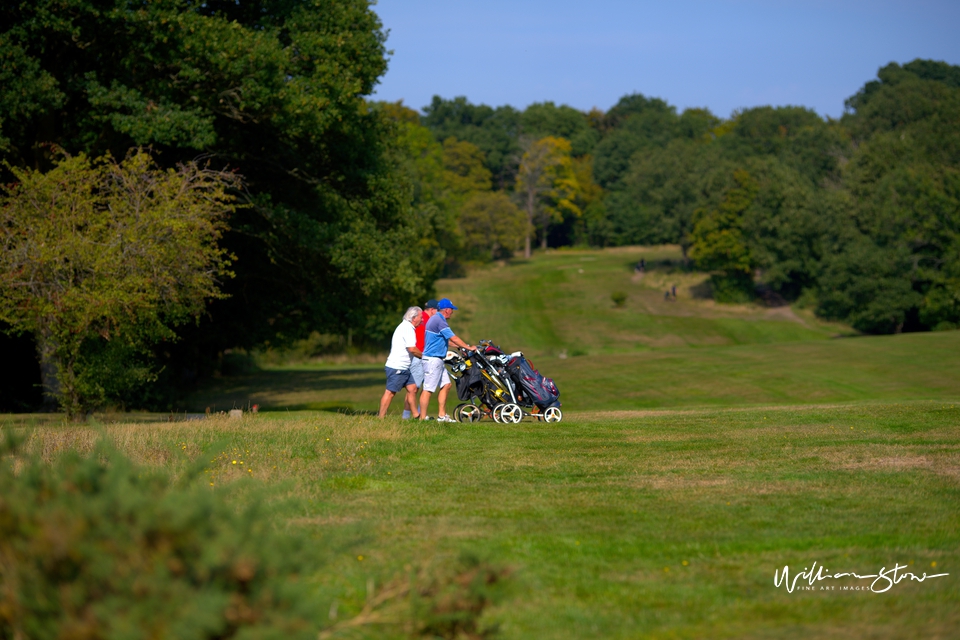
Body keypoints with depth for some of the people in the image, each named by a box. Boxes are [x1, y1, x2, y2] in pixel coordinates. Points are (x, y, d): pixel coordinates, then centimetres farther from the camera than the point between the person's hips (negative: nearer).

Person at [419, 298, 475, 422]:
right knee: (428, 389, -8)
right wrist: (469, 347, -5)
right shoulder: (439, 321, -16)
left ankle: (442, 415, 15)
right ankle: (423, 418, -7)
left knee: (446, 385, 12)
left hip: (437, 360, 11)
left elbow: (445, 340, 27)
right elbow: (453, 338, -15)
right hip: (433, 359, -11)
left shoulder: (436, 319, 18)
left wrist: (460, 346, 25)